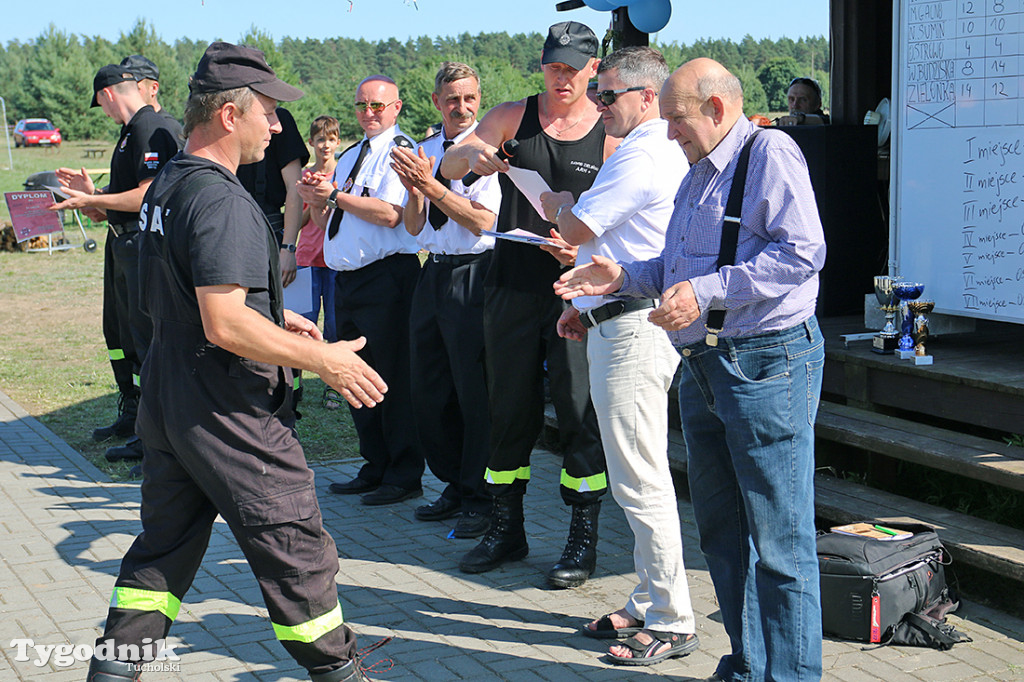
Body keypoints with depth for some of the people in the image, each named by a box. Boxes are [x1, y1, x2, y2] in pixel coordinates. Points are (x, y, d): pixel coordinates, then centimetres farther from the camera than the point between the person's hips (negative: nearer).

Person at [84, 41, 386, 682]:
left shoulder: (167, 185, 11)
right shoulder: (221, 201, -21)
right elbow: (226, 327, -28)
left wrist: (273, 317, 20)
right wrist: (324, 359, -20)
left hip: (167, 405, 10)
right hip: (229, 415, -9)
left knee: (164, 548, 18)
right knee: (298, 552, 5)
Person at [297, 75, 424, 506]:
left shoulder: (401, 152, -5)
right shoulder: (349, 157, 21)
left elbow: (390, 214, -19)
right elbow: (327, 223, 22)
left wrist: (335, 195, -15)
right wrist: (315, 200, 1)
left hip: (387, 277, -9)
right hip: (346, 278, 9)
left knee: (393, 379, -5)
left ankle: (404, 476, 3)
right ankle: (375, 468, 24)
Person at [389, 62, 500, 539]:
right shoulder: (422, 151, 12)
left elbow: (482, 220, -16)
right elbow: (413, 227, 10)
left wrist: (430, 183, -20)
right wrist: (413, 190, -9)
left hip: (472, 275, -7)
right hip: (432, 272, 7)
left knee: (474, 391, -3)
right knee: (429, 390, 14)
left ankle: (480, 499, 10)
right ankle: (455, 486, 29)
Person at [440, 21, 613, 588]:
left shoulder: (609, 135, 0)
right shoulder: (513, 117, 6)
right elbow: (448, 165, -2)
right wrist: (472, 155, -26)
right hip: (512, 287, 3)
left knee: (581, 414, -3)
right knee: (508, 409, 10)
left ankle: (583, 540, 8)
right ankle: (506, 529, 23)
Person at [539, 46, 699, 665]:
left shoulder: (641, 157, -16)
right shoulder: (663, 154, 19)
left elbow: (577, 230, -12)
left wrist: (555, 203, 10)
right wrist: (586, 306, 24)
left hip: (632, 333, -11)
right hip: (631, 321, 11)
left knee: (642, 482, -6)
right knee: (639, 479, 16)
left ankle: (672, 623, 1)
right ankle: (650, 606, 25)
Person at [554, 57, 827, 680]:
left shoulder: (770, 152, -8)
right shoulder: (698, 174, 22)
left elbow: (802, 251, -20)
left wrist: (705, 293, -22)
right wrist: (623, 277, 9)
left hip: (765, 362, -10)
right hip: (703, 367, 10)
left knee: (778, 541, -4)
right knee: (721, 530, 15)